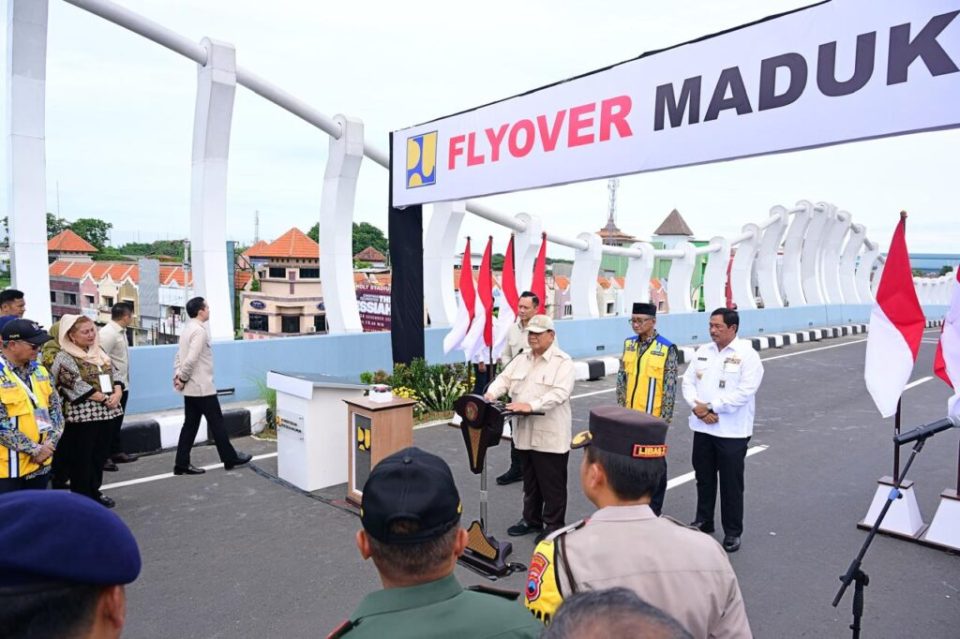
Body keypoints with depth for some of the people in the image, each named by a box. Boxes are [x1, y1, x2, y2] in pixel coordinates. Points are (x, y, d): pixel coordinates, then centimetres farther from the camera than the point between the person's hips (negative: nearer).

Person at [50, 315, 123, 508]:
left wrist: (117, 393, -9)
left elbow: (114, 375, 10)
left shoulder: (99, 352, 12)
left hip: (104, 413, 7)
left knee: (100, 454, 13)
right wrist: (104, 399, -16)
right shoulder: (64, 358, -9)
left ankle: (94, 491, 26)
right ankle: (81, 497, 12)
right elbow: (78, 386, -17)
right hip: (82, 416, -7)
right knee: (82, 458, 2)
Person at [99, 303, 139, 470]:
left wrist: (123, 380, 9)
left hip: (122, 385, 9)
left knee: (117, 421, 18)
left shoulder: (121, 332, 10)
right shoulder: (108, 333, -18)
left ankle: (117, 452, 29)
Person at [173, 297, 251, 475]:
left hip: (191, 388, 9)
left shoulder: (188, 328, 12)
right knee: (216, 423, 2)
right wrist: (183, 378, -13)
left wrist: (177, 375, 5)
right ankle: (230, 458, 13)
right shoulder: (199, 330, -18)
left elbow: (179, 355, 15)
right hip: (202, 387, -9)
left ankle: (182, 464, 13)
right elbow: (191, 359, -25)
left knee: (190, 424, 11)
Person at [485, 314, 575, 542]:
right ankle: (531, 520, 34)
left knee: (552, 484, 6)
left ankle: (553, 526, 20)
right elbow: (504, 378, 8)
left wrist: (531, 405, -31)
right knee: (530, 481, 19)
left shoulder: (563, 362, -10)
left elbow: (559, 393, -22)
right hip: (525, 433, 6)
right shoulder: (521, 359, 11)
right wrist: (492, 394, -13)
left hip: (550, 435, -6)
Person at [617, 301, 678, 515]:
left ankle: (654, 511, 22)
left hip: (653, 418, -5)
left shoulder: (666, 349, -11)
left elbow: (670, 388, -11)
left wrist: (664, 419, -12)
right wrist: (621, 407, 7)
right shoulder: (629, 344, 4)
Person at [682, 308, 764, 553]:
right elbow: (688, 381, 6)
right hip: (702, 428, 5)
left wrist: (710, 407, -17)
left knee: (731, 484, 6)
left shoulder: (747, 355, -10)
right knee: (704, 479, 17)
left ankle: (732, 532, 21)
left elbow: (744, 392, -18)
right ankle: (703, 522, 33)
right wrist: (696, 406, -12)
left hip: (732, 431, -5)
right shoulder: (703, 351, 8)